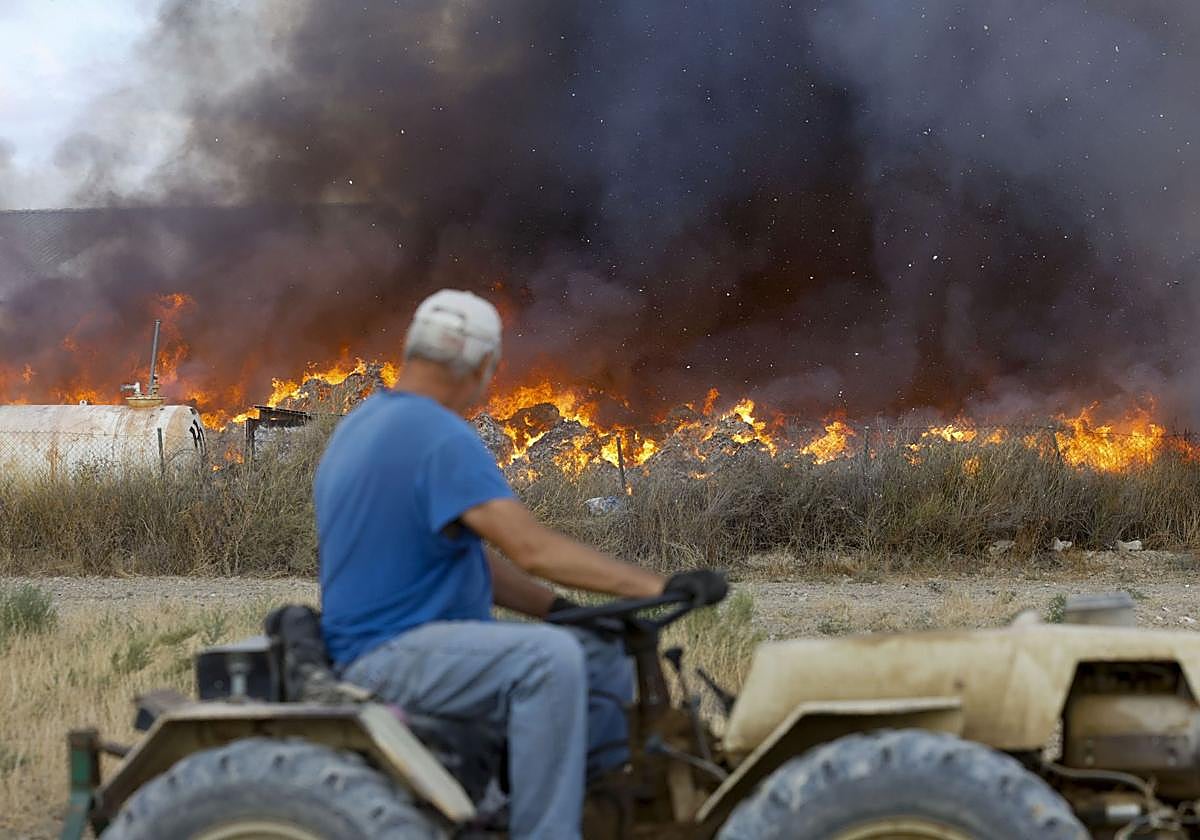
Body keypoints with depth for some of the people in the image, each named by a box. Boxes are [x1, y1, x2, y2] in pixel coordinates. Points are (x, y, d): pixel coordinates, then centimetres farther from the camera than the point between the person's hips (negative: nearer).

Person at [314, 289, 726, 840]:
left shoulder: (368, 424, 16)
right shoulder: (440, 437, -17)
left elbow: (473, 557, 18)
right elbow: (532, 549, -24)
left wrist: (562, 609, 8)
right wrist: (657, 588, -22)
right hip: (389, 656, -10)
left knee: (606, 660, 9)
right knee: (550, 659, -31)